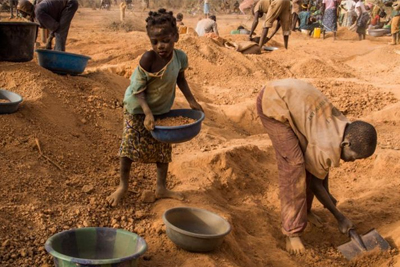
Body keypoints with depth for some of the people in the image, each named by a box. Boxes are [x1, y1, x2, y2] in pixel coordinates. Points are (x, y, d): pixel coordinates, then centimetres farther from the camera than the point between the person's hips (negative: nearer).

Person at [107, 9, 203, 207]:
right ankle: (123, 186, 19)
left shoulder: (180, 57, -17)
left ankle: (161, 188, 27)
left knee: (163, 149, 12)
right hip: (138, 109, -4)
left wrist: (191, 101, 0)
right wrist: (147, 113, -35)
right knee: (130, 146, -1)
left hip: (163, 109, 5)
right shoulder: (148, 59, -31)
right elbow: (138, 90, -25)